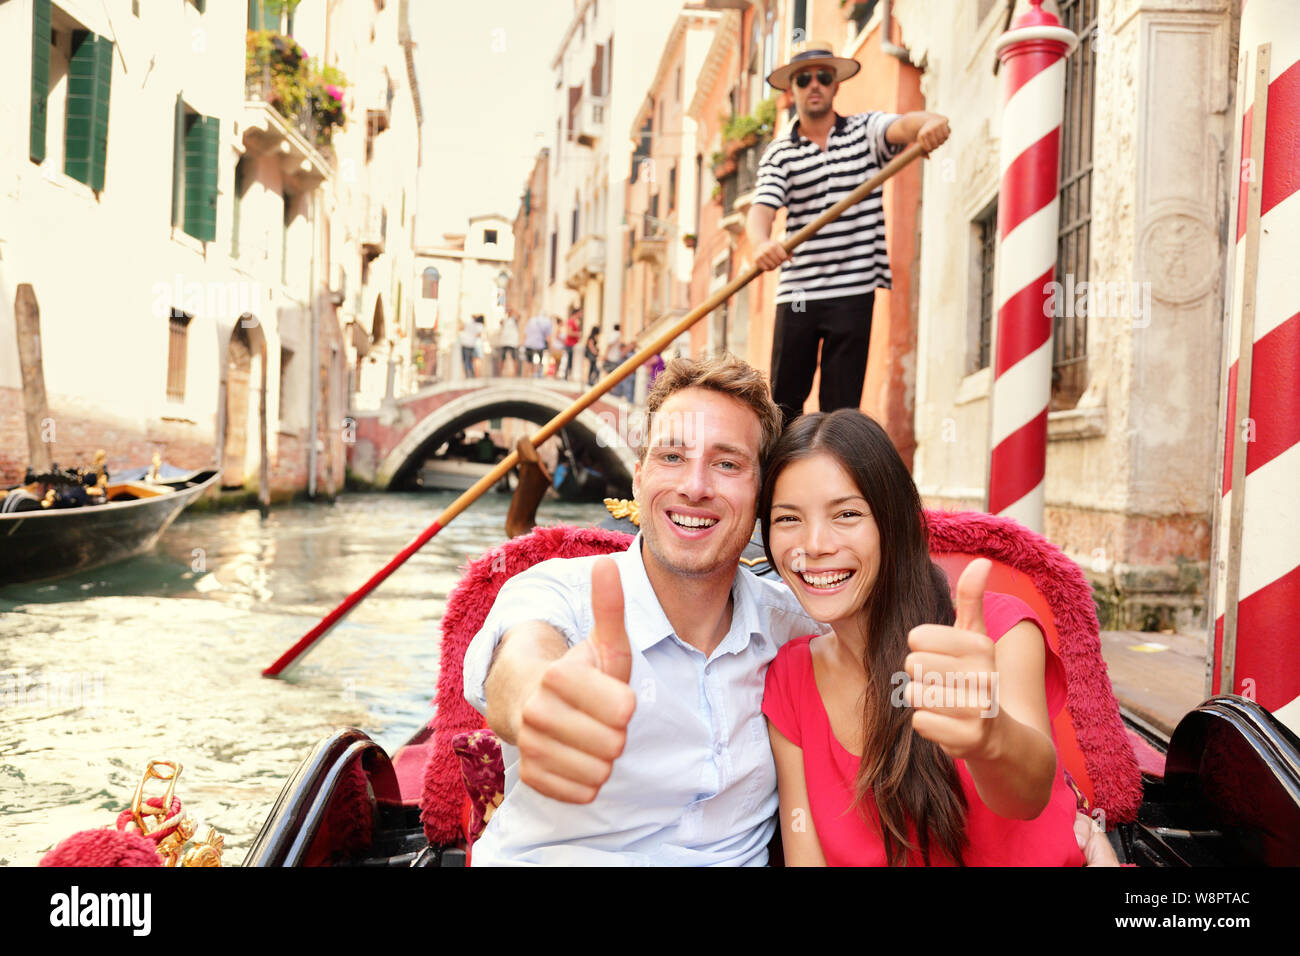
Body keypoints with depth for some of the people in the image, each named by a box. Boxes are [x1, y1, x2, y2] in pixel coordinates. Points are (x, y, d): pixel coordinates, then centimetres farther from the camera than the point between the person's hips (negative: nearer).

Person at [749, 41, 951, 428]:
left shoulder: (865, 130, 7)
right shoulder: (778, 154, 6)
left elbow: (903, 125, -13)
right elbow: (761, 209, -10)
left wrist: (930, 123, -39)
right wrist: (761, 243, -33)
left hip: (853, 292, -1)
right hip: (797, 293, 1)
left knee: (842, 407, 1)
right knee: (783, 403, 4)